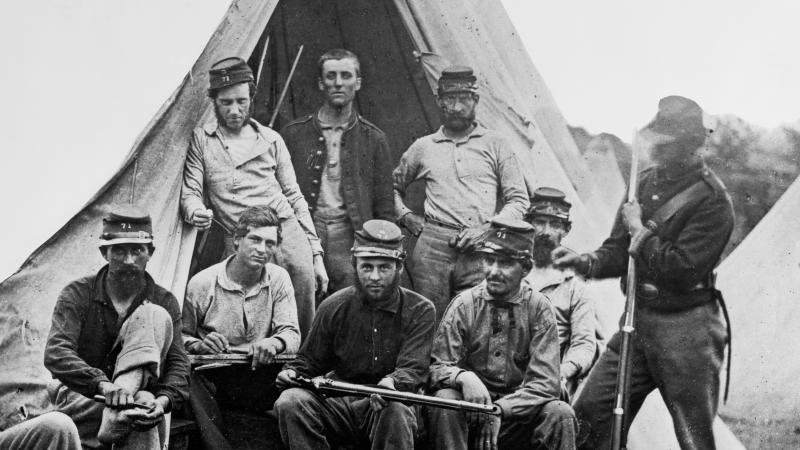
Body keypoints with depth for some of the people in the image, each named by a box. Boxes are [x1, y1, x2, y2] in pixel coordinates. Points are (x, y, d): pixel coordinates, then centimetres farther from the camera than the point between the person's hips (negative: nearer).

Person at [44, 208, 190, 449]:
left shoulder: (163, 302, 2)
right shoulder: (78, 294, -4)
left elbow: (177, 364, -5)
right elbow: (56, 353, -19)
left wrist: (164, 400, -31)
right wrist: (103, 385, -38)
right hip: (82, 397, -2)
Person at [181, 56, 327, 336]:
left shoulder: (271, 139, 16)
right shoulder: (200, 141, 9)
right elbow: (189, 192, 3)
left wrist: (316, 253, 13)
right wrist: (195, 211, -22)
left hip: (289, 233, 3)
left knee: (303, 326, -1)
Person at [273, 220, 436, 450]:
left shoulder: (420, 310, -2)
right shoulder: (334, 307, 5)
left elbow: (414, 369, -13)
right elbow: (310, 360, 17)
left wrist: (392, 382, -37)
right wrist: (293, 372, -7)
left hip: (386, 402, -3)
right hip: (338, 402, 3)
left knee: (395, 411, -38)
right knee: (290, 402, -24)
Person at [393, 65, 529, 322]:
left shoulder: (495, 145, 13)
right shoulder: (423, 147, 17)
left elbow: (518, 200, 10)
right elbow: (391, 187, 29)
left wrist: (486, 229, -4)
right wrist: (405, 217, 12)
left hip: (481, 250, -1)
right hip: (433, 245, 1)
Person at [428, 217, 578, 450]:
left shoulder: (538, 308, -2)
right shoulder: (464, 304, -1)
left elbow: (545, 381, -8)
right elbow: (437, 368, -7)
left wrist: (501, 408, -23)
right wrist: (463, 377, -30)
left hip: (518, 412, 0)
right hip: (470, 415, 0)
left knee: (560, 413, -27)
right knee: (445, 399, -30)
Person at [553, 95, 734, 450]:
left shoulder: (712, 200, -14)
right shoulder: (647, 182, 9)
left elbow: (682, 270, -23)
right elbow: (618, 251, 13)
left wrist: (641, 232, -13)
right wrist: (584, 262, -7)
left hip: (685, 330, -7)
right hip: (637, 319, 7)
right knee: (589, 415, 6)